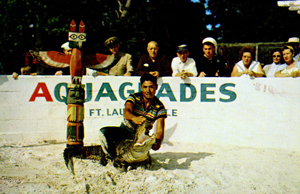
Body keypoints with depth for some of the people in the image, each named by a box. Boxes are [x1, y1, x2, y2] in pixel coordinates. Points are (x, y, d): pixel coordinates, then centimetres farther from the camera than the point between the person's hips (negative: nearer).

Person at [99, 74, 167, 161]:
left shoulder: (160, 107, -13)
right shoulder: (134, 97, -15)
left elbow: (160, 130, -21)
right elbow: (126, 111, -36)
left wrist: (158, 142, -45)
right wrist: (134, 118, -61)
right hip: (125, 130, -1)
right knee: (104, 132, -26)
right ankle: (112, 157, -5)